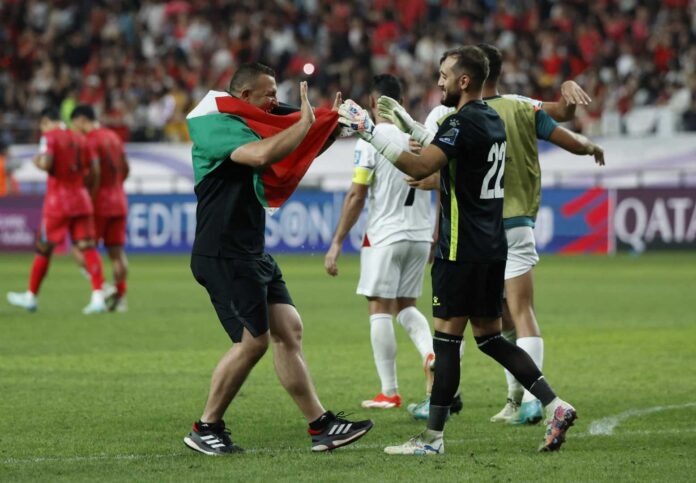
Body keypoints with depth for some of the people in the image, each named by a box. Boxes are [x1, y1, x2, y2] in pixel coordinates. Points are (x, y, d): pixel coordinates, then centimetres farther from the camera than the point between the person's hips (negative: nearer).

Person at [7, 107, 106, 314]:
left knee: (44, 248, 8)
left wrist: (37, 161, -1)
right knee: (87, 247, -2)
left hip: (58, 200, -5)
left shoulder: (49, 137, -6)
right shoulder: (80, 139, 12)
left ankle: (31, 296, 18)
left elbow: (45, 163, -22)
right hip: (81, 199, 5)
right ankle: (98, 297, -14)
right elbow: (90, 174, 10)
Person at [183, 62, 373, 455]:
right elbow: (263, 155, -33)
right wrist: (306, 121, -21)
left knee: (289, 330, 5)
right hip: (224, 256, -10)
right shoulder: (217, 126, -14)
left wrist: (329, 124, 16)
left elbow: (295, 157, 31)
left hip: (253, 255, 10)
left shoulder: (241, 127, 18)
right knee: (253, 341, -11)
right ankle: (206, 428, 2)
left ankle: (321, 424, 5)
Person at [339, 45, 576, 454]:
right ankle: (555, 405, 5)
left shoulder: (463, 122, -15)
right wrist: (411, 125, 30)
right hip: (493, 248, 9)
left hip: (462, 251, -9)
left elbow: (420, 167, -25)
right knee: (490, 337, 14)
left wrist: (370, 132, -22)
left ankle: (433, 438, -1)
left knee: (447, 339, -4)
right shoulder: (493, 121, 13)